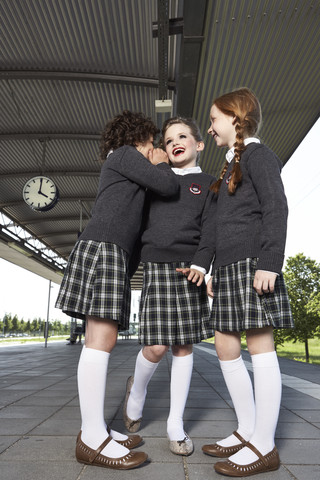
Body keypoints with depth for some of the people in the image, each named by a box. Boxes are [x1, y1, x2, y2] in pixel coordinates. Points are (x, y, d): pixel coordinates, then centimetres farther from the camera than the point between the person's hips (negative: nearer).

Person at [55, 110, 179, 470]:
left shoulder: (121, 172, 33)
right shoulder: (124, 154, 5)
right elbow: (168, 186, -4)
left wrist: (156, 169, 25)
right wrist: (161, 164, 17)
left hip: (112, 254, 10)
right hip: (102, 248, -10)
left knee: (101, 340, 4)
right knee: (101, 339, -14)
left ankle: (94, 429, 8)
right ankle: (92, 438, -10)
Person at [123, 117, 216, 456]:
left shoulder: (207, 183, 11)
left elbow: (209, 227, -1)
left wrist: (201, 263, -15)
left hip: (189, 268, 0)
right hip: (156, 266, 0)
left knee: (184, 345, 4)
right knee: (156, 347, -5)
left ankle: (176, 423, 19)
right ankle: (136, 390, 27)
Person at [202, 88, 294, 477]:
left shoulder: (257, 154, 0)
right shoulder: (232, 165, 25)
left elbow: (276, 207, -12)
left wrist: (269, 262, -21)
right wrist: (215, 270, 19)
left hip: (251, 263, -9)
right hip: (228, 266, 9)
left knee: (259, 347, -4)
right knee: (226, 347, 8)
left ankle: (264, 446, 9)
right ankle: (246, 431, 22)